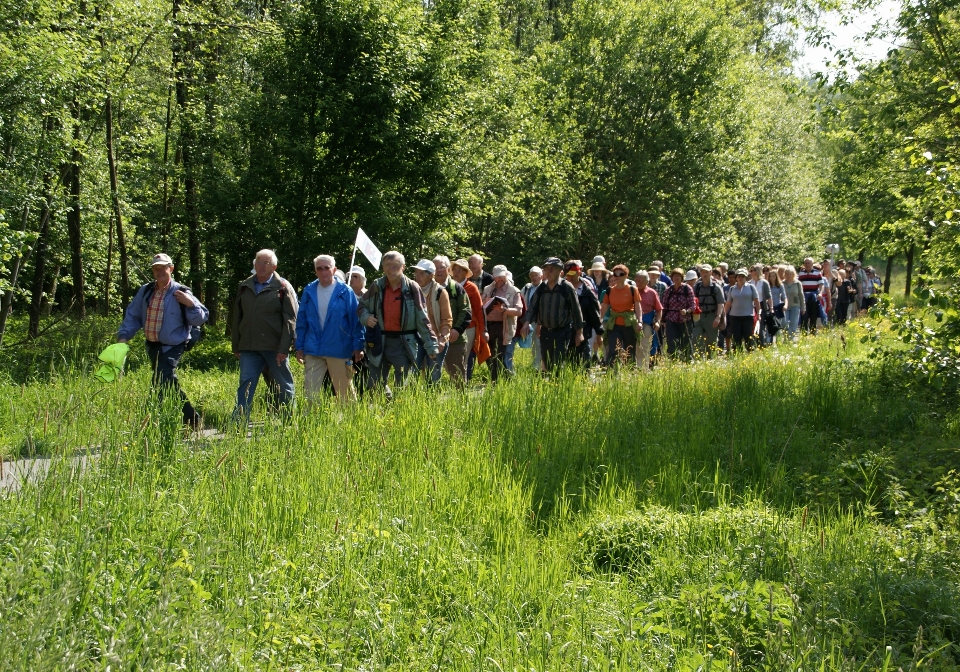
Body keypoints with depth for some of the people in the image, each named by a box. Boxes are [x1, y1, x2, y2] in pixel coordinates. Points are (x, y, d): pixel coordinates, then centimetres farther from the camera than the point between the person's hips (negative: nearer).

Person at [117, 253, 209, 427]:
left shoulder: (181, 293, -9)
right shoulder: (146, 291, 5)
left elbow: (201, 318, -7)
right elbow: (133, 315, 12)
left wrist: (191, 304, -23)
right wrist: (123, 336, 2)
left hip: (172, 348, -6)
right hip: (152, 346, 6)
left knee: (162, 385, -16)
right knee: (169, 383, 14)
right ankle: (193, 419, 28)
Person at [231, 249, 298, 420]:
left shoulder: (283, 287, -1)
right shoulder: (244, 287, 12)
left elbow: (290, 320, -6)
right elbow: (236, 318, 16)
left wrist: (284, 348, -12)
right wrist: (236, 346, 12)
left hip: (275, 348, -3)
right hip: (249, 348, 3)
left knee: (283, 388, 6)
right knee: (246, 385, -4)